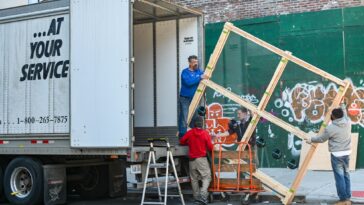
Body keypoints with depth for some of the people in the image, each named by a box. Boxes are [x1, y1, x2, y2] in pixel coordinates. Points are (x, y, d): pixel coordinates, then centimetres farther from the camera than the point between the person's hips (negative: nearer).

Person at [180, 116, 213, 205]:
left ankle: (196, 197, 13)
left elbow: (181, 141, 10)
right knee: (207, 177, 2)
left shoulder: (189, 133, -1)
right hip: (202, 159, -3)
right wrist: (207, 149, 17)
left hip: (192, 159, 3)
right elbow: (210, 147, -5)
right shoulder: (205, 133, -8)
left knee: (194, 179, 12)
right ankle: (203, 195, -17)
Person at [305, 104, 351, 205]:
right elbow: (344, 115, 25)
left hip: (337, 154, -6)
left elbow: (321, 138, -1)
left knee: (339, 177, -2)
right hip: (347, 153, 6)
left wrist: (311, 140, 16)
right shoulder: (348, 122, 1)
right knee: (346, 175, 13)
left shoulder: (330, 128, -14)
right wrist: (342, 107, 44)